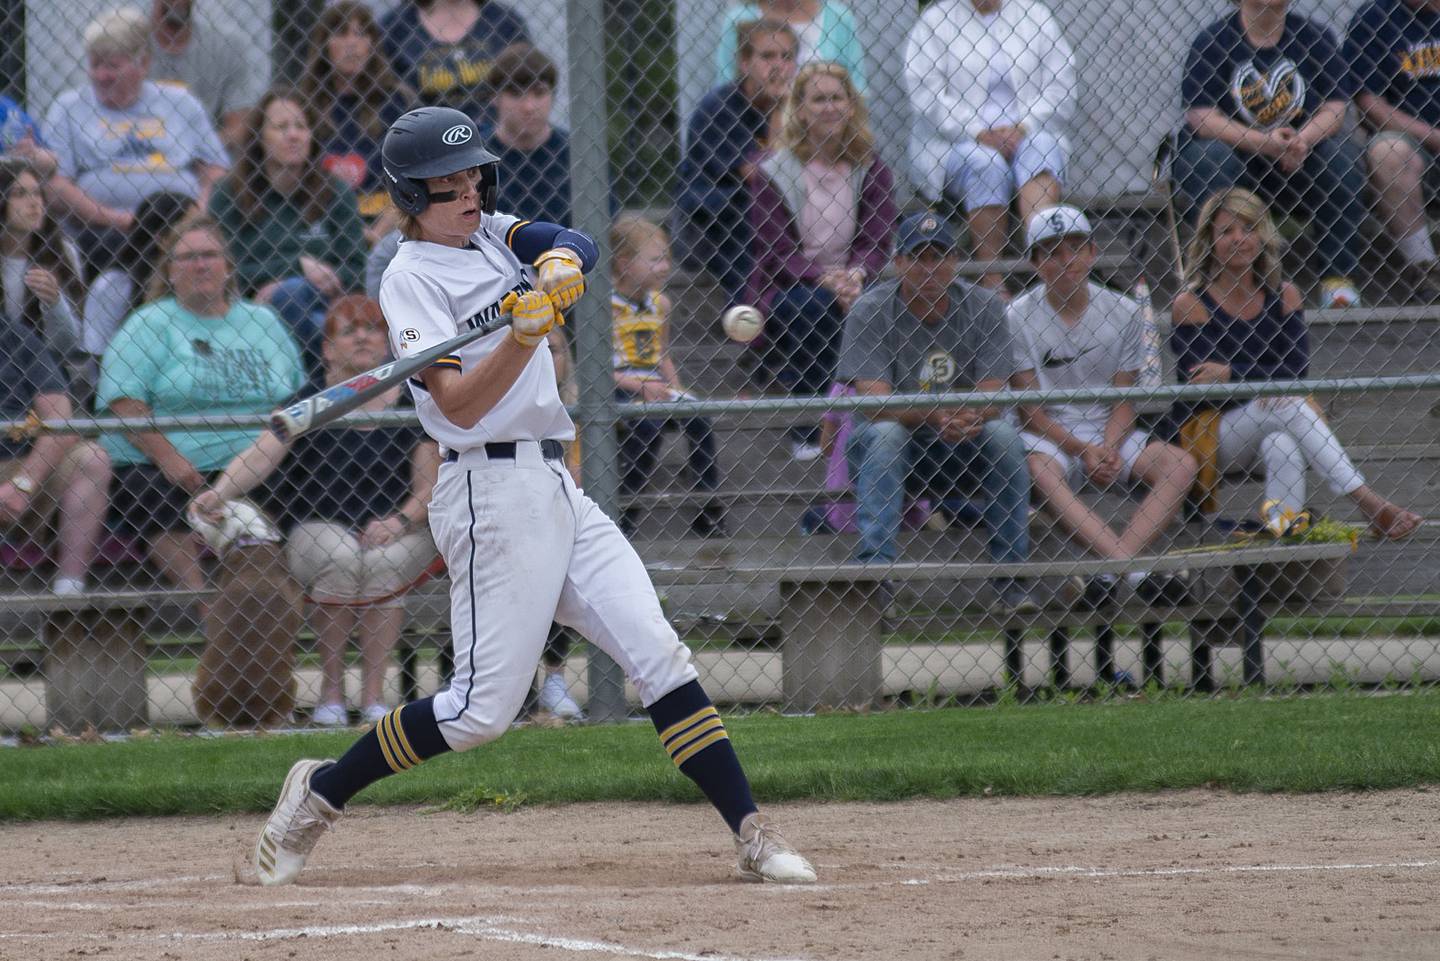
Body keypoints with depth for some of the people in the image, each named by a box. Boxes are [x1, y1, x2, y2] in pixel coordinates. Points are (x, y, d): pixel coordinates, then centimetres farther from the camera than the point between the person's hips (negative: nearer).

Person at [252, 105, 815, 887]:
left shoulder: (493, 234, 15)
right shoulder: (412, 277, -8)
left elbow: (579, 245, 0)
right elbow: (460, 406, -18)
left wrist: (560, 268, -22)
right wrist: (527, 333, -30)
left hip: (556, 486, 8)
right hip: (494, 492, -8)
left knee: (660, 657, -1)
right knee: (482, 709, -8)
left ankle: (752, 837, -3)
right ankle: (320, 792, 8)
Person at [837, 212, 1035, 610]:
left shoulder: (983, 308, -4)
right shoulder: (870, 312, -10)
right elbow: (876, 402, -21)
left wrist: (971, 417, -36)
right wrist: (934, 417, -40)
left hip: (956, 454, 2)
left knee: (1003, 435, -26)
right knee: (885, 433, -33)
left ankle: (1011, 575, -19)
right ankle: (874, 567, -41)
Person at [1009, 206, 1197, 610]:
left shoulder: (1123, 313, 4)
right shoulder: (1019, 318, -4)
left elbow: (1124, 401, 4)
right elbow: (1028, 407, -6)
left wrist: (1108, 449, -17)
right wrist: (1082, 451, -19)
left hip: (1108, 432, 3)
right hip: (1048, 435, -3)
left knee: (1180, 465, -23)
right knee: (1040, 469, -38)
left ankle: (1111, 568, -40)